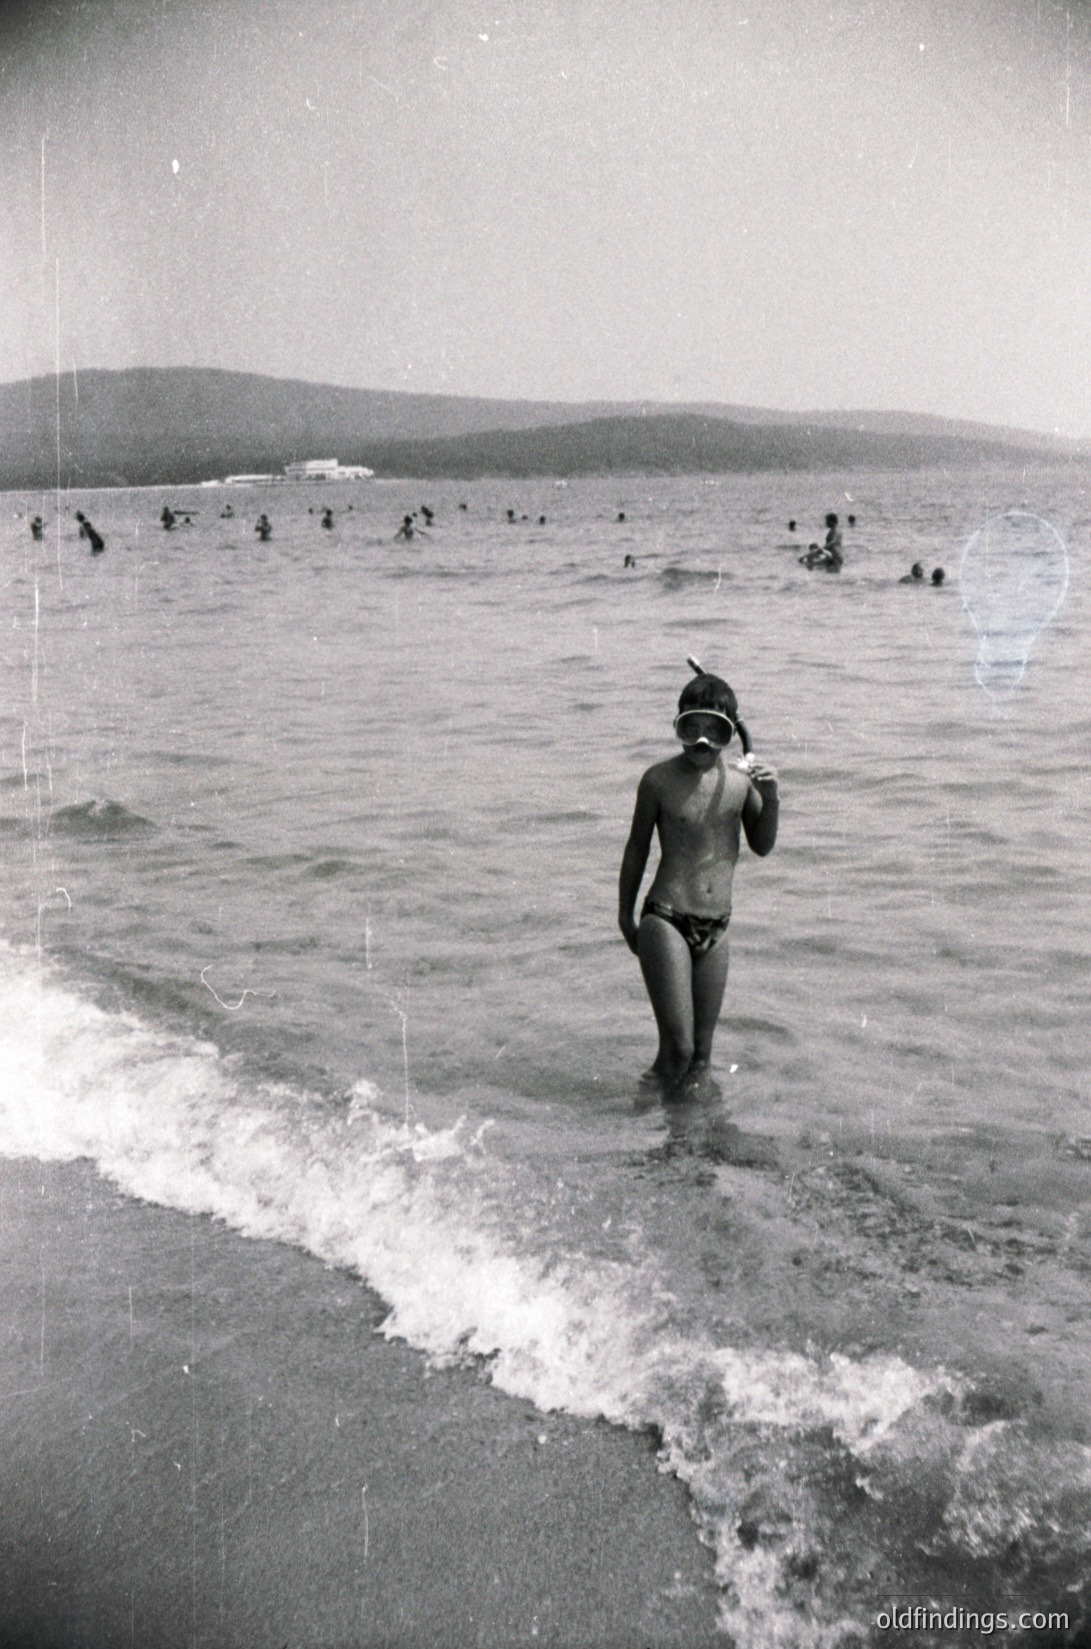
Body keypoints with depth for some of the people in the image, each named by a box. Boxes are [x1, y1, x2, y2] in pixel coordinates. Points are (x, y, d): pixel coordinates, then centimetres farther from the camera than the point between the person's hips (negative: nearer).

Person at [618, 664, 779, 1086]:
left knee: (701, 1056, 12)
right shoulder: (660, 780, -7)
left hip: (716, 930, 4)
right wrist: (625, 916, 12)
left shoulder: (741, 780, 2)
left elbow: (762, 846, 16)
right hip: (665, 922, -4)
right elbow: (637, 849, 5)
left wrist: (770, 799, -3)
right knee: (678, 1047, -11)